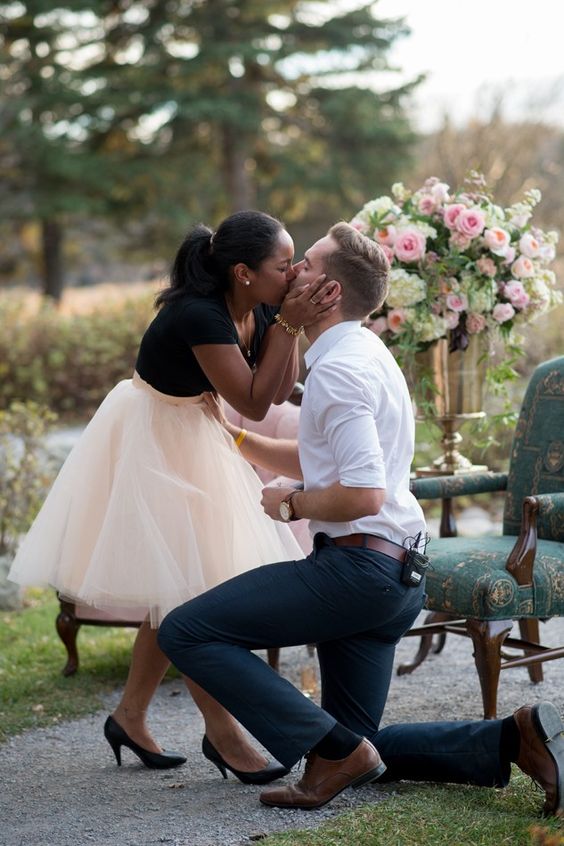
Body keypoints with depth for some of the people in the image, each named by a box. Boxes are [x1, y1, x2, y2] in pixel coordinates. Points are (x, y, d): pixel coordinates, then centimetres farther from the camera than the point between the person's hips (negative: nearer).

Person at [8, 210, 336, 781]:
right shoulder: (200, 315, -30)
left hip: (189, 440, 9)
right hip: (148, 444, -9)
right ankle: (221, 732, 2)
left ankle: (130, 717, 24)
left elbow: (279, 391, -8)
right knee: (181, 589, -6)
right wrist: (288, 326, -29)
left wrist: (289, 325, -17)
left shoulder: (260, 312, -6)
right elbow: (253, 403, -29)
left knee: (175, 588, 12)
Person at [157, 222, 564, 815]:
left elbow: (362, 494, -26)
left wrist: (291, 504, -9)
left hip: (356, 564, -10)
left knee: (185, 632, -10)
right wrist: (232, 434, 21)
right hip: (397, 575, 10)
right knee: (358, 750, 17)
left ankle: (331, 749, -14)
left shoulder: (338, 370, -16)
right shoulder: (366, 353, 16)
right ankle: (514, 738, 4)